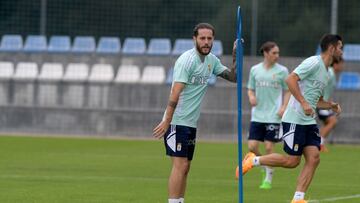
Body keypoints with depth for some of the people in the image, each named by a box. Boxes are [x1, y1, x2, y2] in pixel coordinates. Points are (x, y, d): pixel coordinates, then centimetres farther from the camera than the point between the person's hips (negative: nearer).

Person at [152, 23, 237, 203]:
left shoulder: (211, 60, 10)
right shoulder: (187, 59, -15)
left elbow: (233, 77, 15)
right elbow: (175, 93, -20)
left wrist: (235, 56, 0)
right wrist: (167, 121, -24)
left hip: (191, 123, 8)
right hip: (177, 122, -8)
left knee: (185, 168, 8)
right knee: (180, 165, -12)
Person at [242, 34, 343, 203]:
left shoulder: (326, 73, 18)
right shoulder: (314, 63, -11)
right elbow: (290, 79, -21)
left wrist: (331, 106, 9)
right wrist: (304, 103, -26)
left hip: (309, 122, 9)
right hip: (295, 120, -9)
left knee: (313, 158, -5)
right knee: (292, 161, -6)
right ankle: (253, 160, 12)